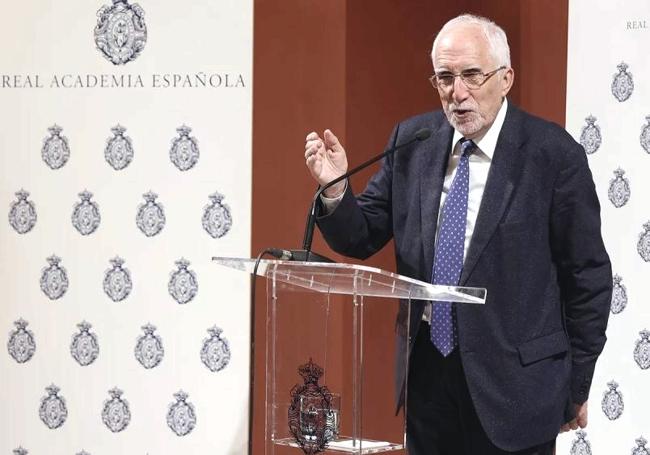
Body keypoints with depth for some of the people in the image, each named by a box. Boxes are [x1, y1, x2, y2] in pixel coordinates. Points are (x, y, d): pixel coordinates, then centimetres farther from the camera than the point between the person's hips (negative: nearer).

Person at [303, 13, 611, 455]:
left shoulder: (554, 153, -10)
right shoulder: (412, 140, 2)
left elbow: (589, 277, -5)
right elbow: (362, 239, 7)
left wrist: (577, 384, -1)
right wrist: (336, 189, -14)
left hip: (513, 378, -4)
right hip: (427, 368, 4)